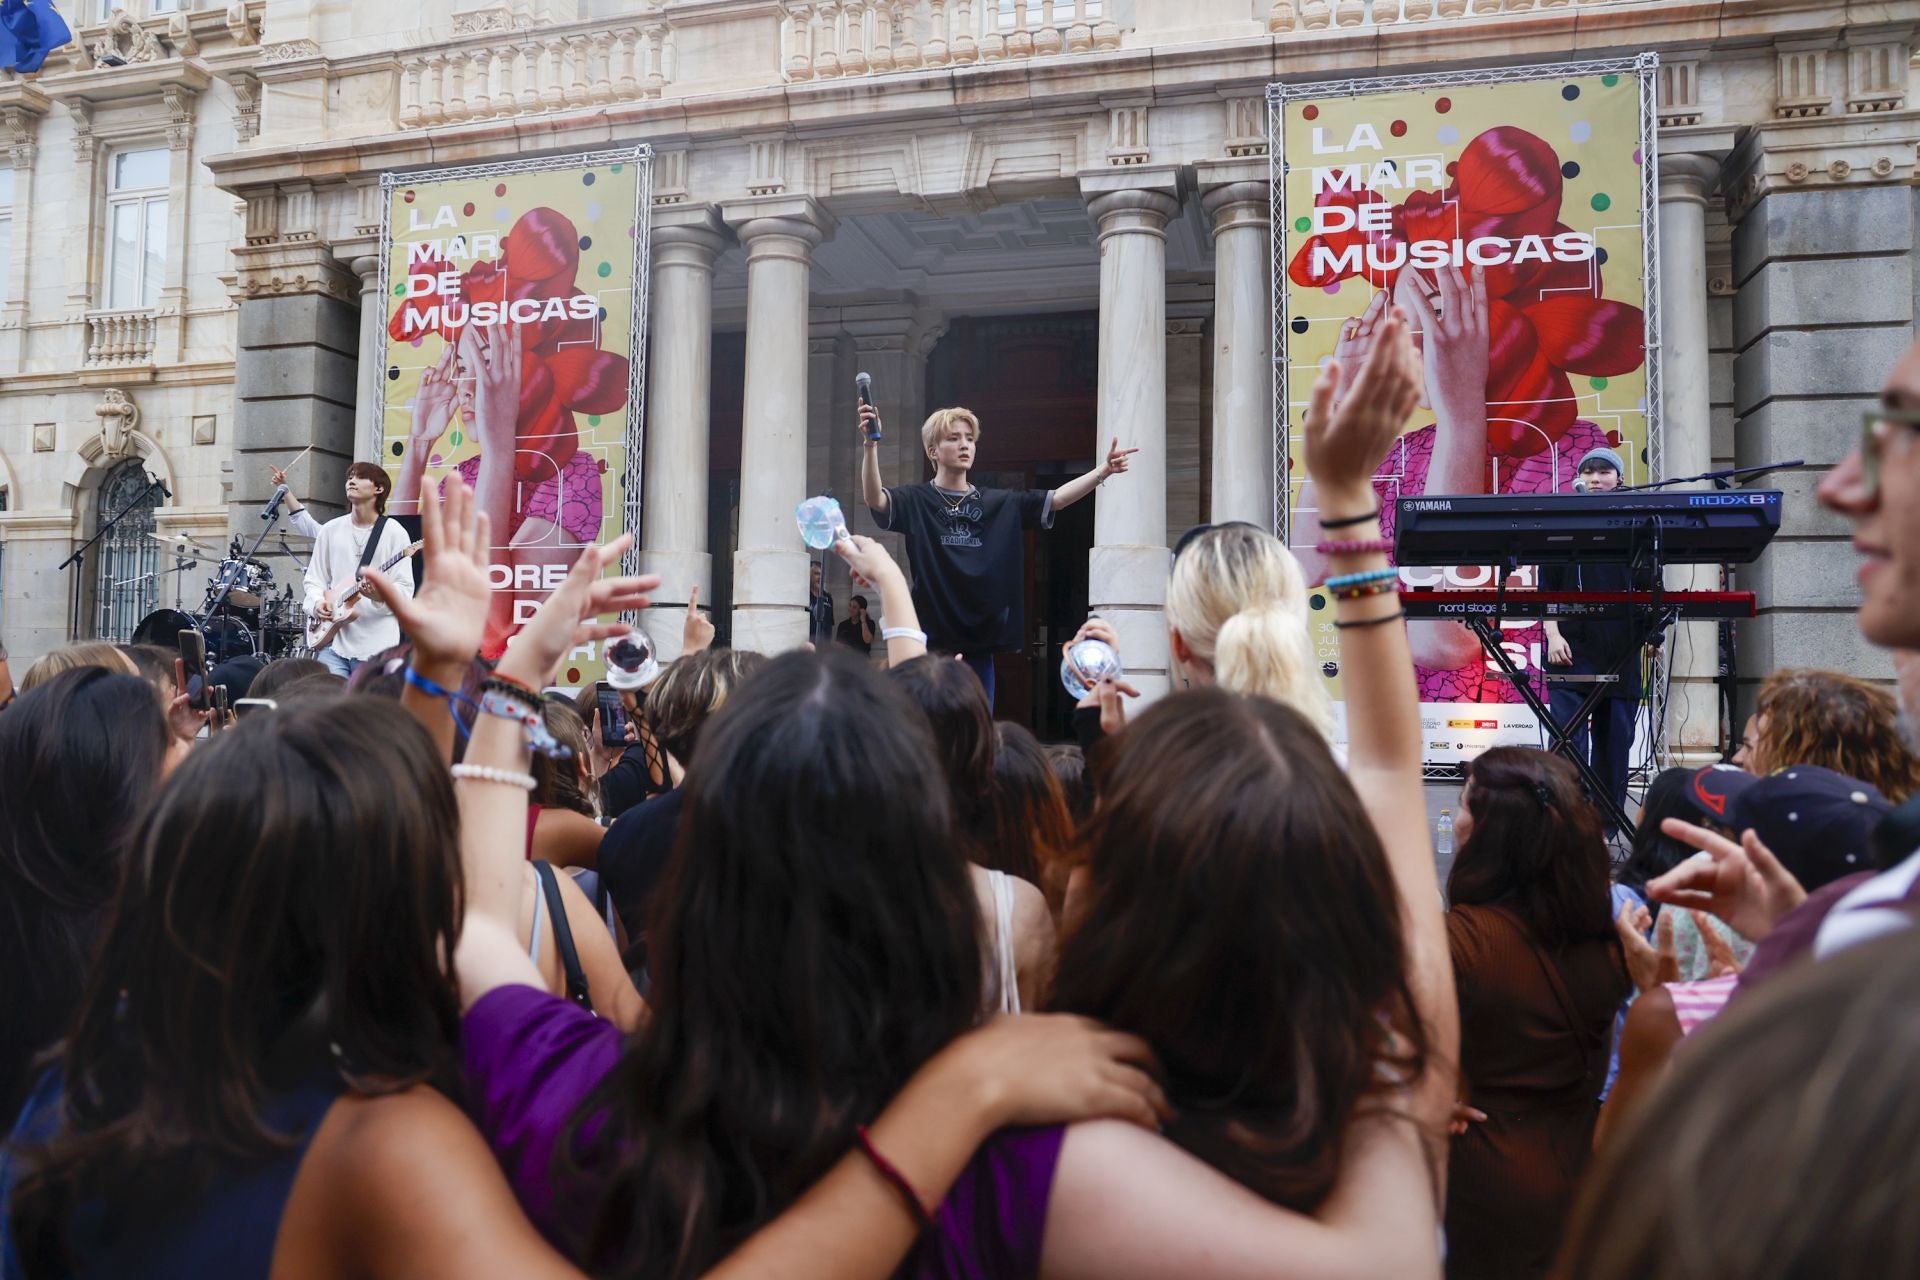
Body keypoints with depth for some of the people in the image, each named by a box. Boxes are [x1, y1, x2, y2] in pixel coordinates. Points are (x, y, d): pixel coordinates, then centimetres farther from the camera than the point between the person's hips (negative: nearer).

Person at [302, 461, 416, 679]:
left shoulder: (394, 532, -1)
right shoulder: (330, 530, 12)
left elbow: (405, 589, -6)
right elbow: (314, 579, 16)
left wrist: (383, 596, -27)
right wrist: (316, 603, -5)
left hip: (376, 645, -4)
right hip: (332, 639, 4)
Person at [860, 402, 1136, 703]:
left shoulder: (1002, 504, 11)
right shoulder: (916, 500, 1)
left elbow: (1057, 499, 5)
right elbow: (874, 500, -17)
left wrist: (1103, 471, -9)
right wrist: (871, 444, -31)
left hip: (980, 646, 4)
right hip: (931, 645, -4)